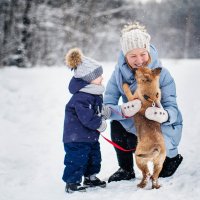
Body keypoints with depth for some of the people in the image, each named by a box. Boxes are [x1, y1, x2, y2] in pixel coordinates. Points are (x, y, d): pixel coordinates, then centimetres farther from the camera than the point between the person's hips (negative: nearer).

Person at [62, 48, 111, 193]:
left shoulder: (95, 93, 5)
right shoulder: (81, 97, -28)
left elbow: (98, 110, 20)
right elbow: (87, 118, -30)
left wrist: (104, 114, 0)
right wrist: (100, 124, -15)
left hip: (91, 136, 10)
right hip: (76, 138, -10)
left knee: (94, 157, 21)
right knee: (77, 159, -4)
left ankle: (91, 177, 38)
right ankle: (72, 183, 7)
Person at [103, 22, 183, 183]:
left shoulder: (162, 74, -22)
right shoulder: (119, 73, -15)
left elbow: (172, 107, -24)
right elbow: (107, 106, -20)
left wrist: (165, 116, -49)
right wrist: (123, 111, -42)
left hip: (163, 127, -4)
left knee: (134, 142, -28)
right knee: (116, 123, -24)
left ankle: (172, 156, 6)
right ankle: (126, 170, 1)